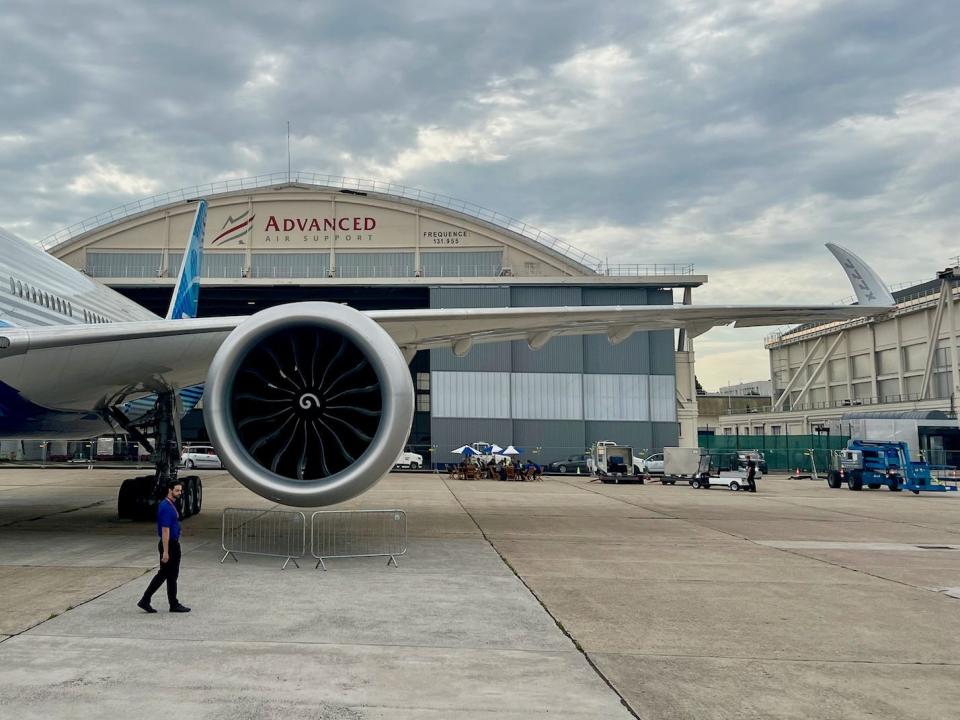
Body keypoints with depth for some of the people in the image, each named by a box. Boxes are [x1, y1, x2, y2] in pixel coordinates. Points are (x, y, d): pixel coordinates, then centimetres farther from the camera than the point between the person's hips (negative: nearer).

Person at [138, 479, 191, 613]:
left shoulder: (171, 505, 11)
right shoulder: (166, 507, -20)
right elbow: (165, 531, -22)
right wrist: (165, 552, -23)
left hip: (173, 544, 10)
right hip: (169, 545, -10)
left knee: (163, 573, 12)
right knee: (171, 575, 2)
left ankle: (145, 601, 15)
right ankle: (174, 605, 12)